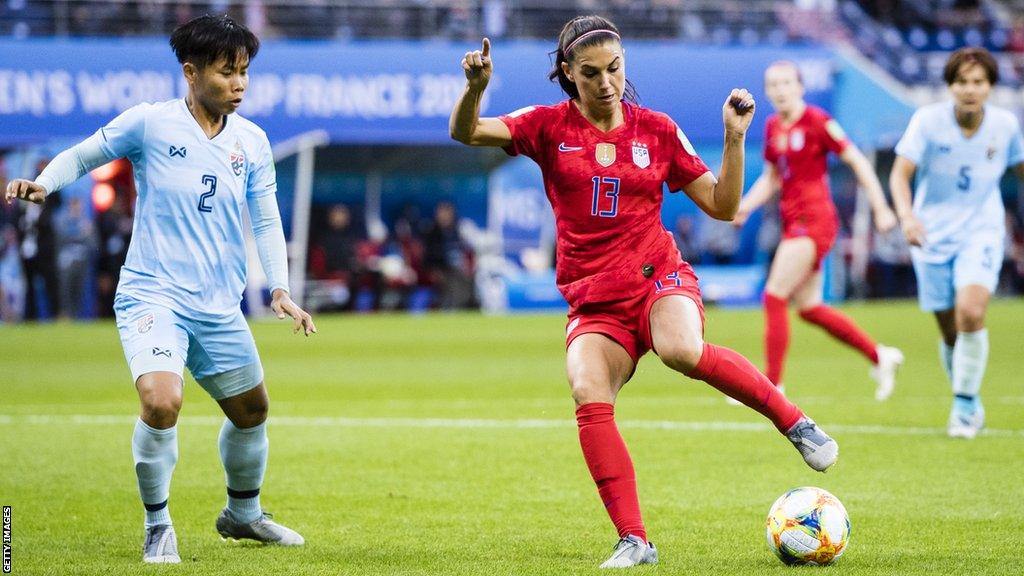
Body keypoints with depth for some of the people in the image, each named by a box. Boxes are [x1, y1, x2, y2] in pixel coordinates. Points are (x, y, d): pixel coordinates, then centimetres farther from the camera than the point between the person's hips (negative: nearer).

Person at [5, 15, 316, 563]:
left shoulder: (251, 142, 4)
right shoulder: (149, 123, -8)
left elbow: (266, 220, 9)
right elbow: (81, 156, 3)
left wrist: (280, 290, -2)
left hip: (220, 308, 5)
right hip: (152, 295, -5)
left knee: (251, 411, 15)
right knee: (161, 400, -27)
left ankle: (242, 513, 43)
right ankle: (157, 527, -6)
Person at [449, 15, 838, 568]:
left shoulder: (656, 130, 6)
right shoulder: (550, 127, 4)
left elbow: (722, 206, 9)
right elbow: (465, 133, -7)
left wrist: (735, 137, -3)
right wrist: (475, 87, -27)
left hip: (658, 277, -1)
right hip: (593, 301, 1)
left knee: (682, 350, -36)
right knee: (588, 394, -27)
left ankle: (794, 422, -17)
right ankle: (633, 540, -22)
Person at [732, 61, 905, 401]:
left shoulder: (817, 121, -10)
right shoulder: (773, 127, 11)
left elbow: (857, 162, -8)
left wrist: (881, 208, -12)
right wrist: (745, 207, 7)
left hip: (814, 220, -8)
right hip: (793, 220, 8)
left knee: (774, 297, -13)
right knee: (808, 307, 10)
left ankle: (771, 385, -9)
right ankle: (880, 357, 23)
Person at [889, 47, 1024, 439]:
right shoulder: (928, 121, -12)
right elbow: (900, 174, -15)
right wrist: (906, 215, -32)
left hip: (981, 233, 0)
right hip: (933, 237, 0)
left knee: (971, 311, -24)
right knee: (951, 333, 5)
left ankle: (965, 403, -8)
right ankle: (971, 407, 28)